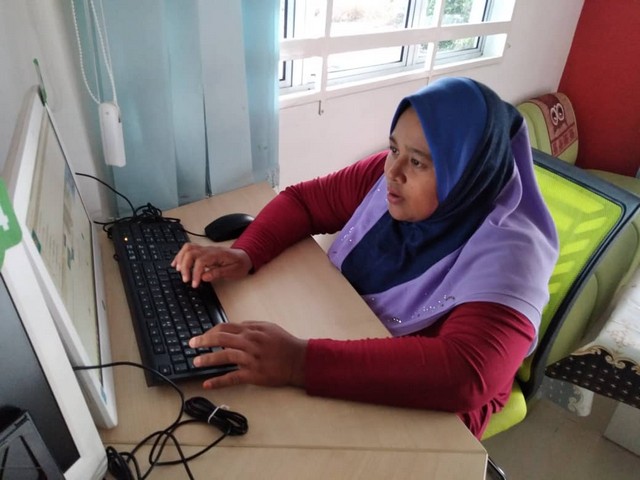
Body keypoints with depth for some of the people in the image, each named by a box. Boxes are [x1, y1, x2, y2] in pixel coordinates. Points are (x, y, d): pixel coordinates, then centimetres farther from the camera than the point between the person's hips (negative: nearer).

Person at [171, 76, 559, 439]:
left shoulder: (505, 255, -28)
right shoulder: (388, 175, -11)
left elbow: (467, 374, -42)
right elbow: (303, 199, -2)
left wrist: (301, 362, -48)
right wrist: (245, 254, -21)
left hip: (423, 412, -5)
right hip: (339, 336, 5)